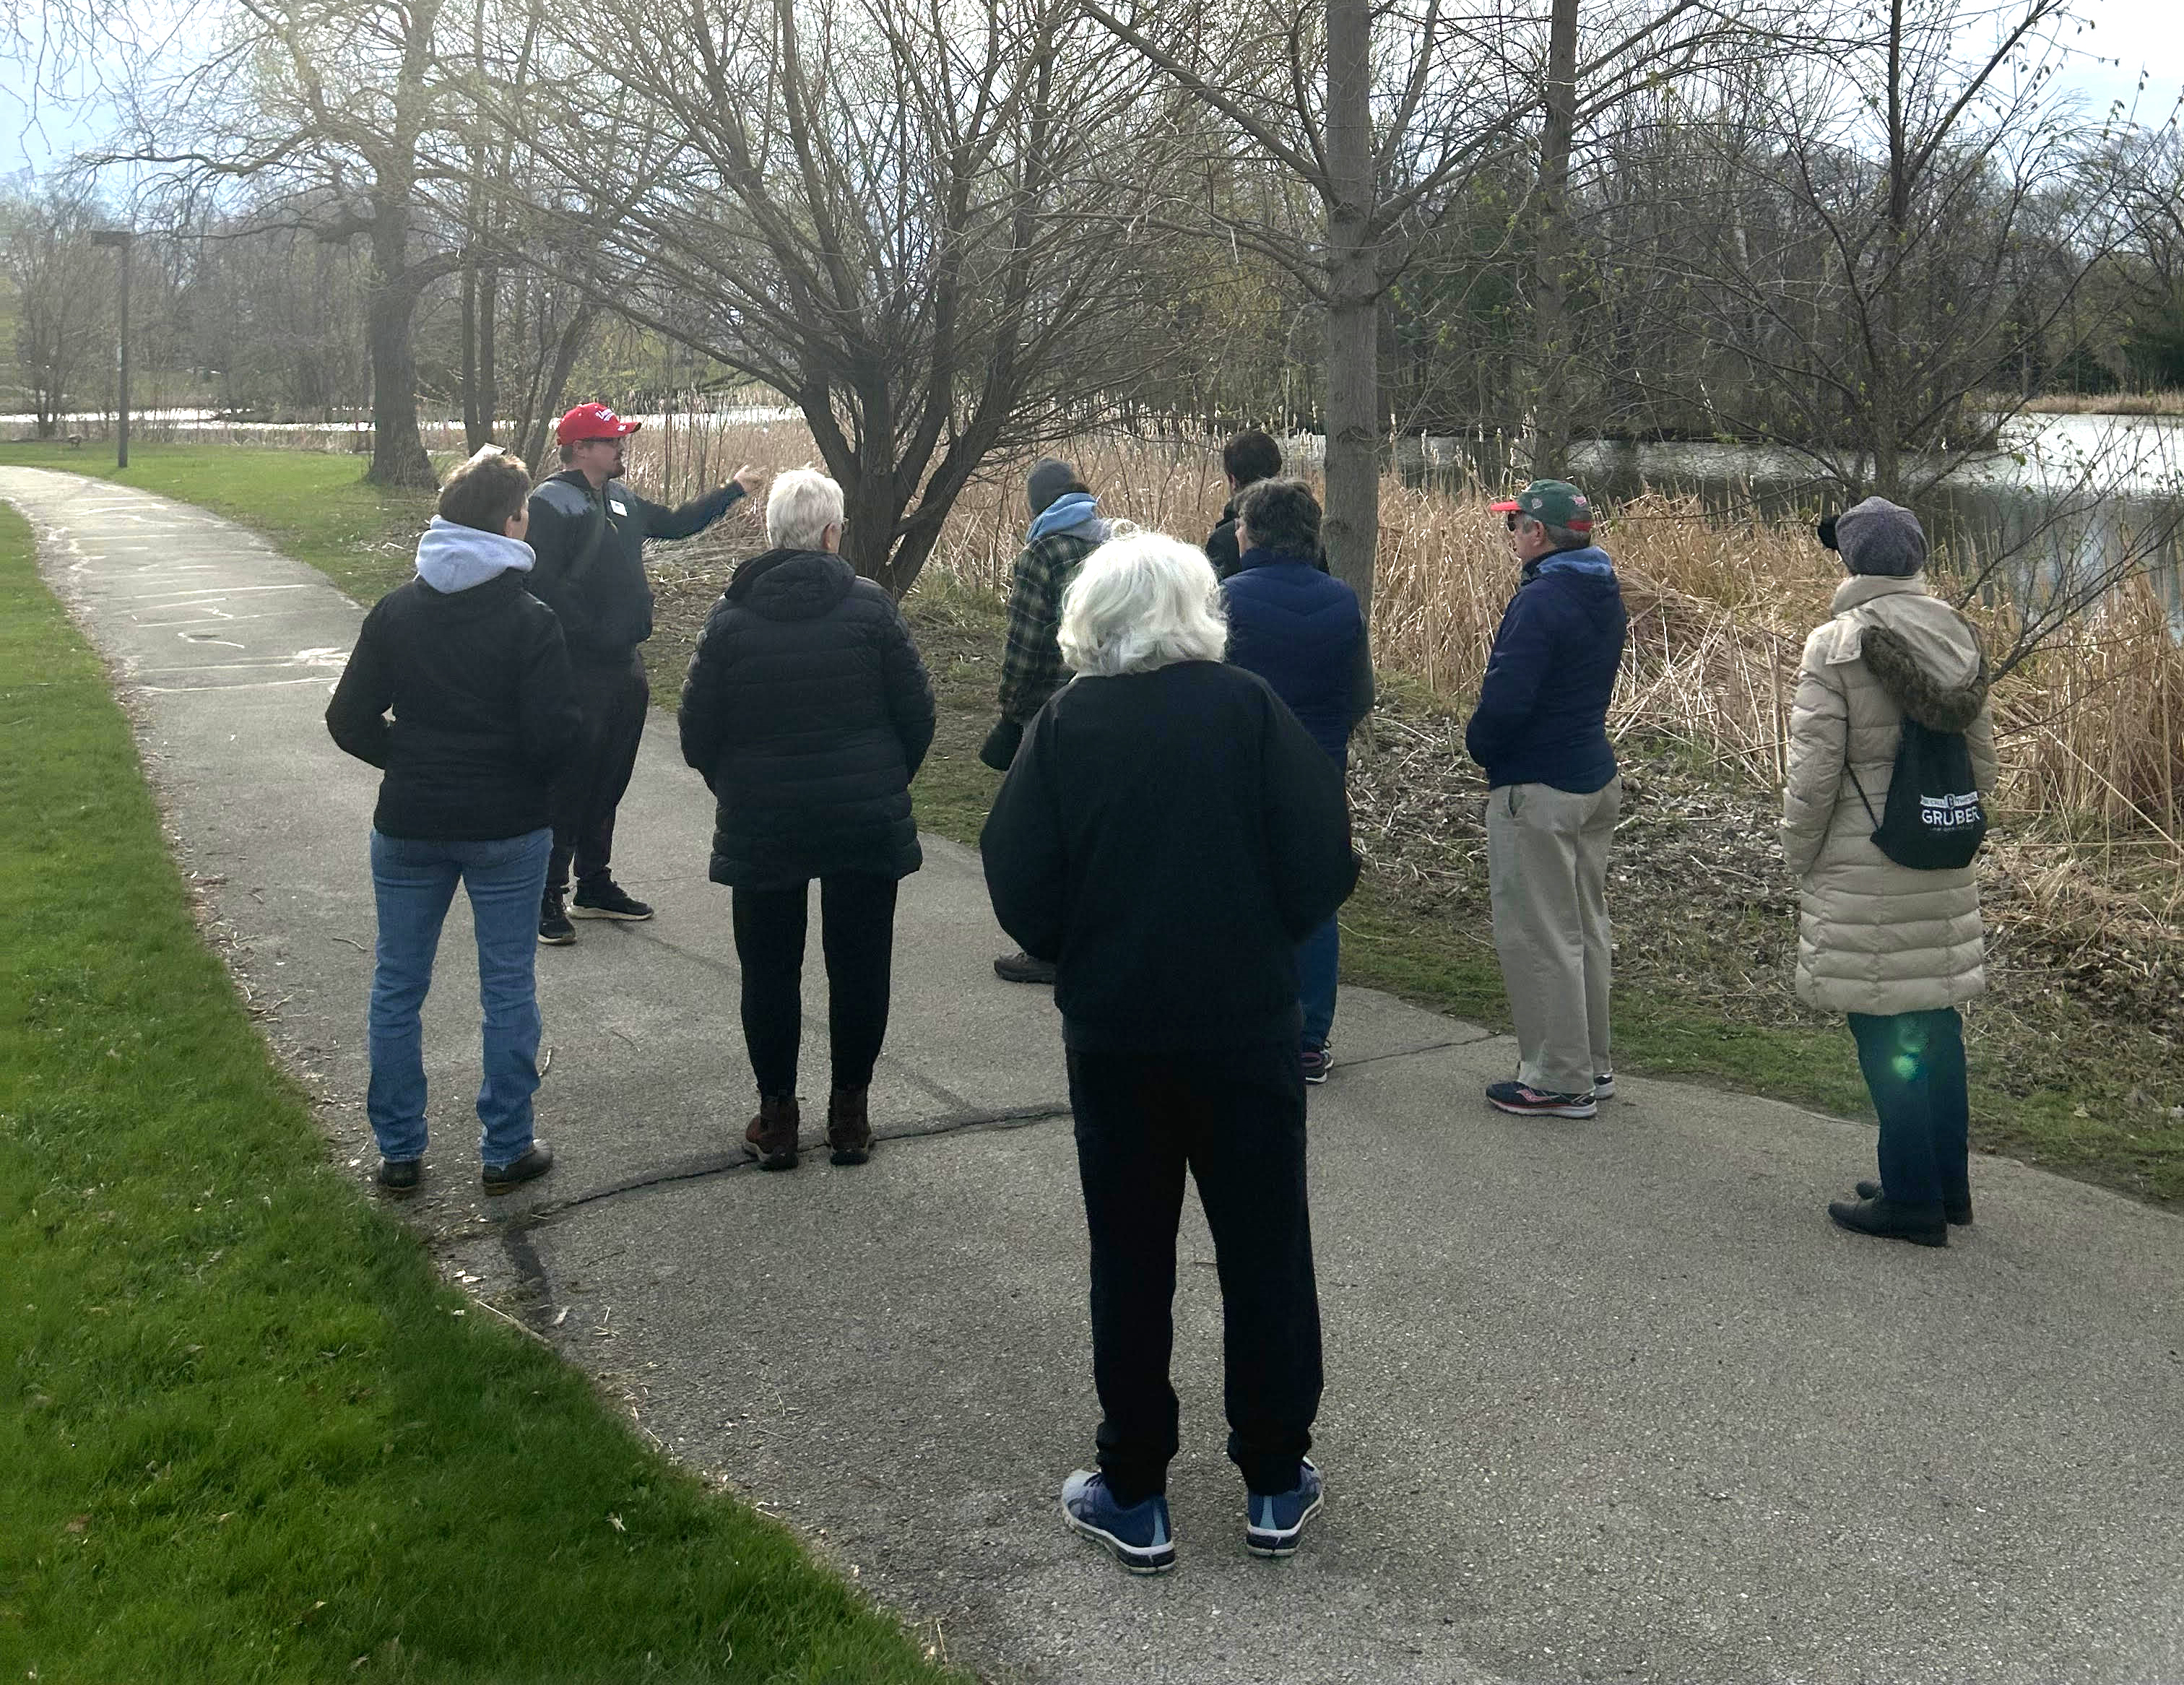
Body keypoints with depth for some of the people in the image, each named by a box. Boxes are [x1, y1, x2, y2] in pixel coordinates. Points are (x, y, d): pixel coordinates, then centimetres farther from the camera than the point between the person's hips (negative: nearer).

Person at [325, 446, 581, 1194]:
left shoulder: (395, 611, -1)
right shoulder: (530, 620, -13)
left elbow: (350, 721, -1)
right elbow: (555, 735, -16)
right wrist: (522, 772, 5)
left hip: (409, 825, 3)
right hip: (508, 829, -3)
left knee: (397, 987, 13)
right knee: (508, 989, 9)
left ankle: (399, 1149, 20)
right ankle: (506, 1149, 16)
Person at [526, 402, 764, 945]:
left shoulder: (621, 500, 15)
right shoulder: (551, 503, -12)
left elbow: (675, 523, 31)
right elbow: (543, 584, -20)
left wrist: (732, 491, 28)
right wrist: (589, 636, -22)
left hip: (625, 667, 9)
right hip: (581, 673, -9)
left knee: (609, 783, 16)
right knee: (568, 787, -5)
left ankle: (595, 885, 27)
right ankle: (547, 897, 2)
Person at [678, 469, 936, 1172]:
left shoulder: (730, 615, -5)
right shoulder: (870, 605, -7)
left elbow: (697, 727, -3)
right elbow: (917, 711, -4)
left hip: (761, 824, 1)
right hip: (867, 822, 0)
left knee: (770, 970, 11)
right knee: (859, 966, 11)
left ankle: (777, 1116, 17)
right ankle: (849, 1113, 18)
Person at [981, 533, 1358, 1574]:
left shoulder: (1066, 724, -6)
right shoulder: (1250, 707, -8)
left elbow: (1017, 882, -6)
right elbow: (1322, 862, -9)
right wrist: (1267, 940, 9)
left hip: (1112, 1030, 1)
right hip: (1248, 1023, 0)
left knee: (1130, 1258, 12)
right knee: (1265, 1251, 13)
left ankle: (1134, 1497, 20)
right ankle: (1275, 1485, 23)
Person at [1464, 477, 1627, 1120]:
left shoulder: (1540, 601, -20)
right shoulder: (1604, 596, 9)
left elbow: (1505, 699, -26)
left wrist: (1478, 743, -6)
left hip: (1536, 790, -10)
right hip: (1596, 778, 10)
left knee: (1537, 933, -1)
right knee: (1584, 926, 17)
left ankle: (1559, 1080, 5)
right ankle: (1592, 1065, 27)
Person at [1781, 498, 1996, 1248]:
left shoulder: (1836, 644, -14)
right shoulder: (1956, 637, 5)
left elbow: (1813, 772, -15)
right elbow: (1983, 762, 10)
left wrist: (1800, 862, -3)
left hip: (1863, 877, -7)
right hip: (1944, 874, 7)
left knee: (1886, 1037, 3)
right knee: (1936, 1023, 17)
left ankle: (1911, 1200, 12)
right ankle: (1948, 1184, 29)